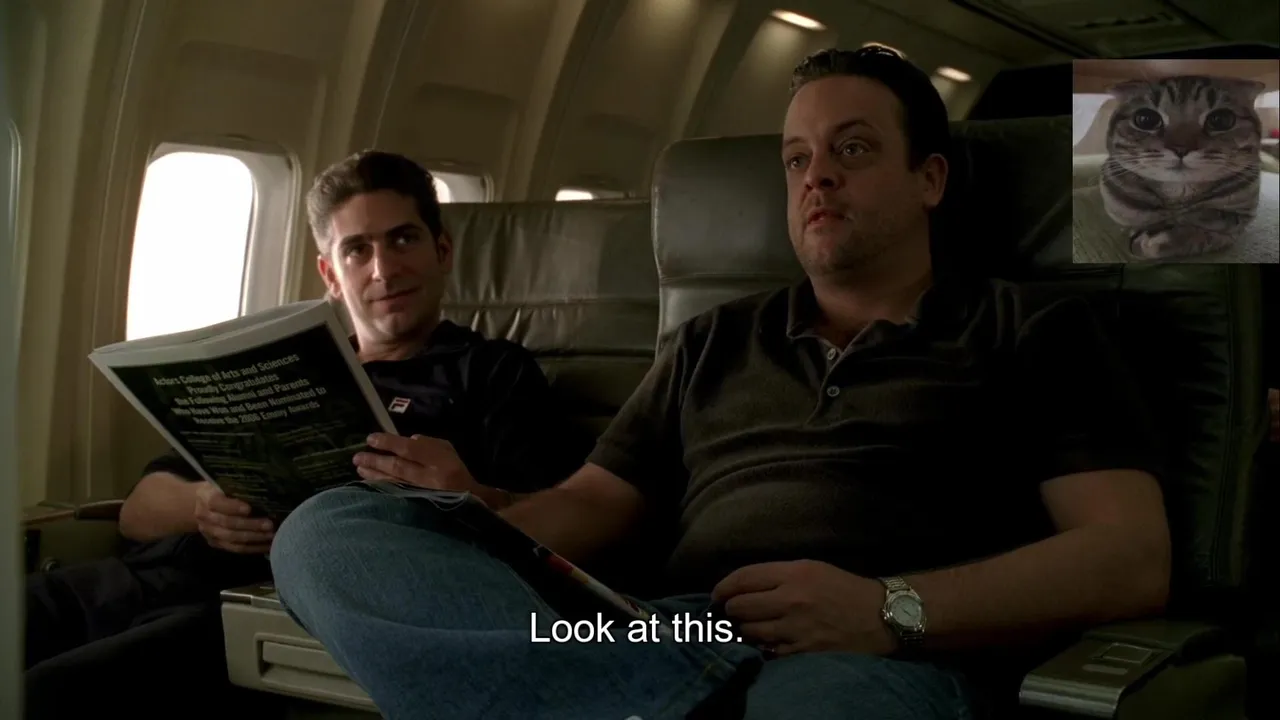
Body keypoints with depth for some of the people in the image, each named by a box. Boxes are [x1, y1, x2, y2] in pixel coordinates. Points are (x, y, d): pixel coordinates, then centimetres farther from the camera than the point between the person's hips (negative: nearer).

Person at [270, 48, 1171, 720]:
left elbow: (1133, 559, 3)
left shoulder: (1033, 335, 16)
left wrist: (893, 610, -13)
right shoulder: (713, 343, 29)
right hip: (665, 641, 8)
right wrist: (467, 506, 0)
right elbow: (592, 508, 24)